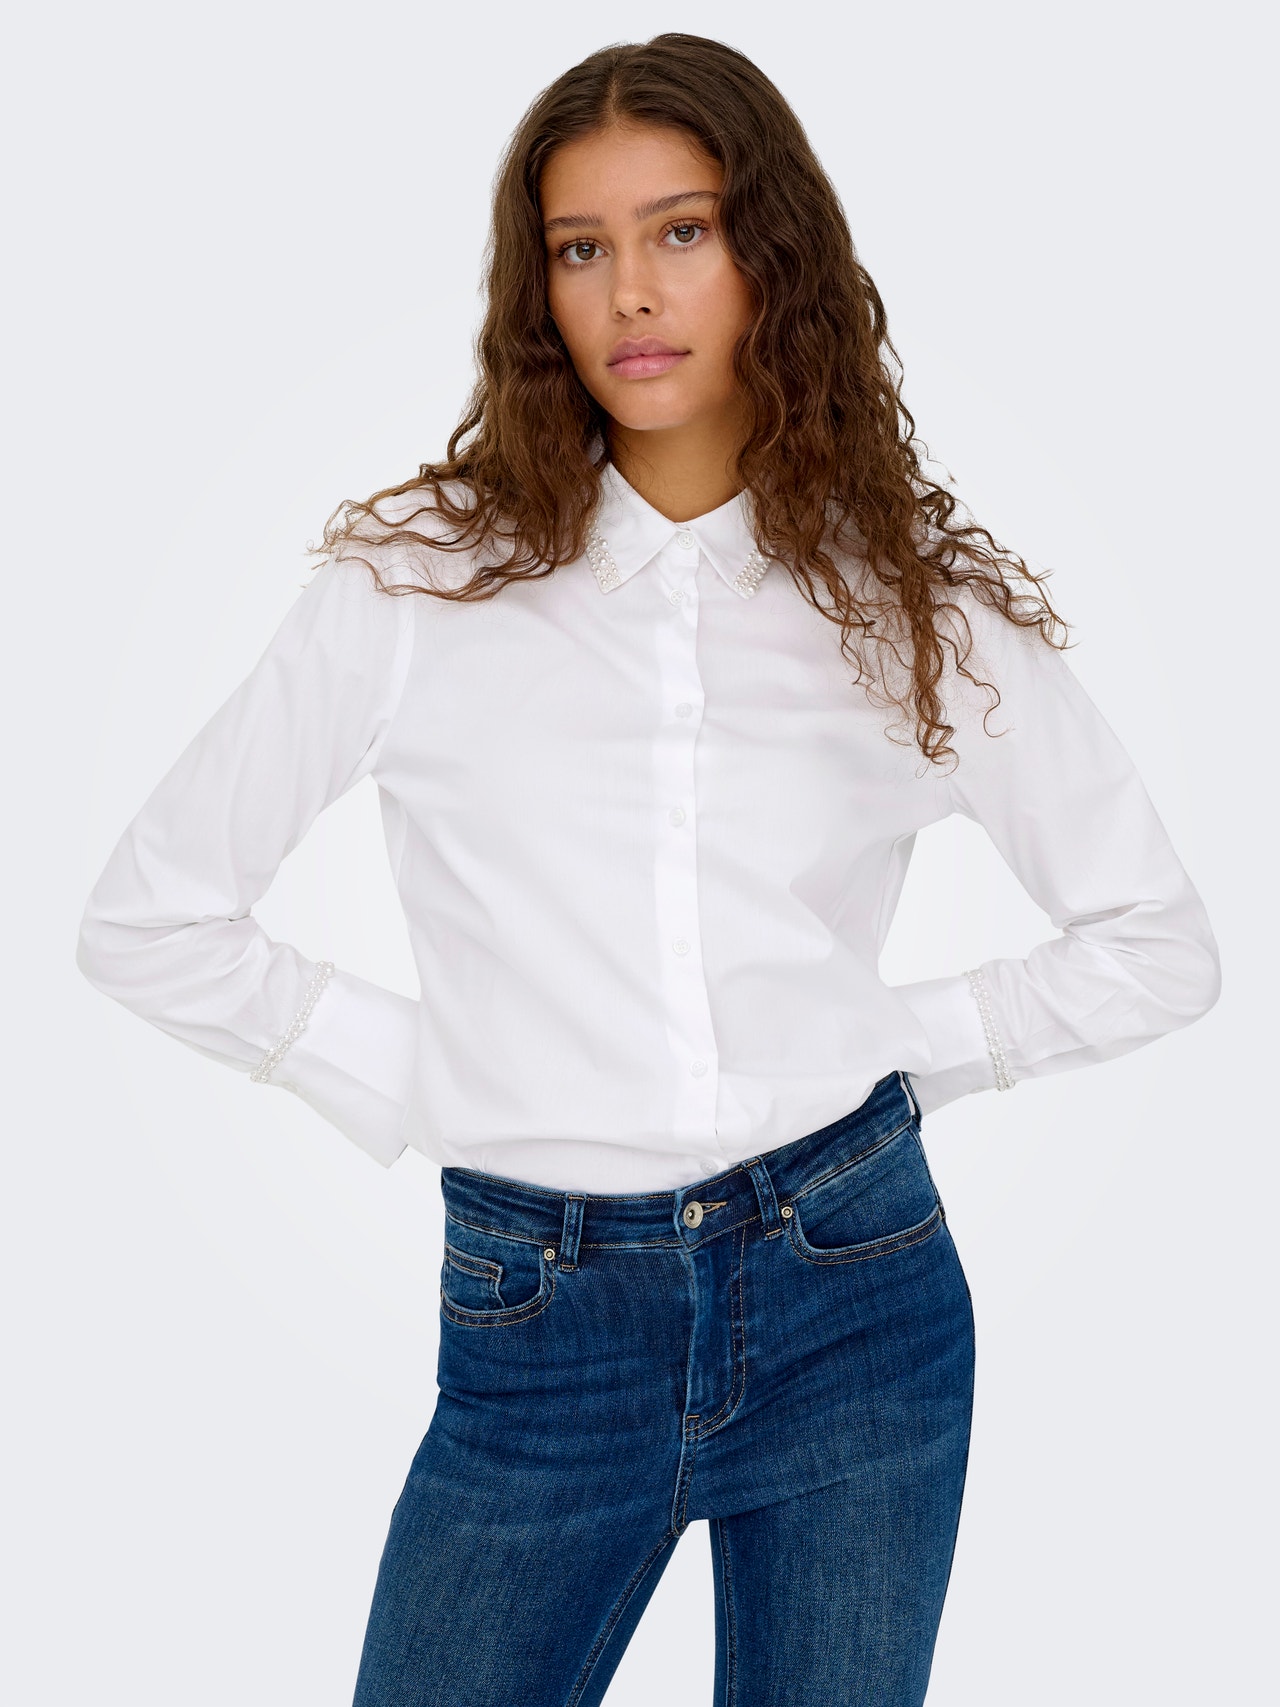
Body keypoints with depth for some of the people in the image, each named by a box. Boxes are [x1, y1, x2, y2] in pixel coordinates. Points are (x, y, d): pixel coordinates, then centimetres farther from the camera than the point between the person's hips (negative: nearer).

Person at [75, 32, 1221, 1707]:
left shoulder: (914, 601, 4)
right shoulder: (420, 579, 0)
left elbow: (1162, 943, 11)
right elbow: (147, 917, 3)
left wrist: (900, 1050, 1)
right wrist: (425, 1089, -2)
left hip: (854, 1299, 1)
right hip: (537, 1328, 0)